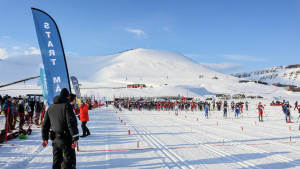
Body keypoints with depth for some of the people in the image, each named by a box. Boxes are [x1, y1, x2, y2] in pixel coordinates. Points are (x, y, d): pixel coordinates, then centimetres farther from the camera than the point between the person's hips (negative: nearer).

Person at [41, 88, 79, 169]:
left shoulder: (51, 107, 13)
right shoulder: (66, 105, -10)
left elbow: (45, 124, 17)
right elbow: (71, 123, -18)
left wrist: (45, 138, 25)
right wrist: (75, 138, -17)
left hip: (55, 139, 7)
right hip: (66, 139, -7)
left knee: (56, 161, 18)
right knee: (69, 161, 0)